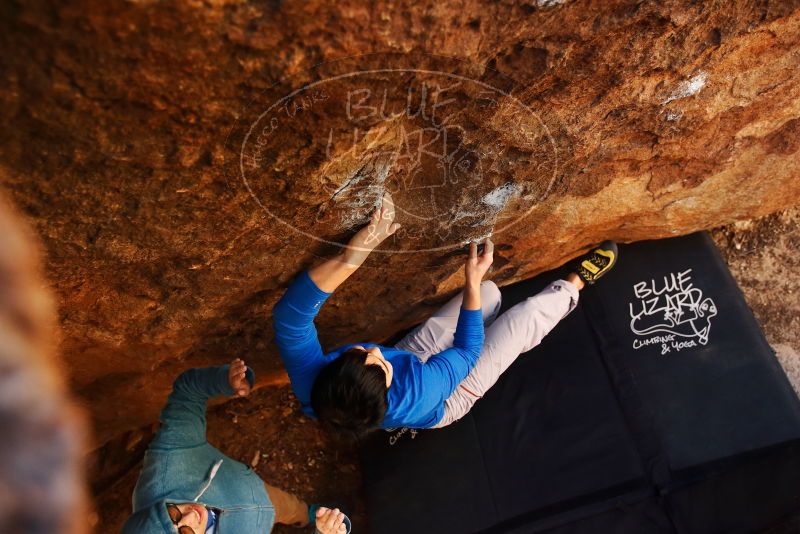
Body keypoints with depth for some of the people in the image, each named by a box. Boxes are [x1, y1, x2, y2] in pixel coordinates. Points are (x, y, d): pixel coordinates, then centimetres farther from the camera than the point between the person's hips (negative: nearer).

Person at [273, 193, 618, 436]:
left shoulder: (311, 382, -40)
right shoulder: (420, 395, -46)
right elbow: (466, 351, -28)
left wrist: (352, 256, -56)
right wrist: (472, 282, -28)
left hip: (409, 359, 4)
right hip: (449, 396, -4)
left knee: (489, 291, 10)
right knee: (526, 315, -3)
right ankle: (574, 285, 29)